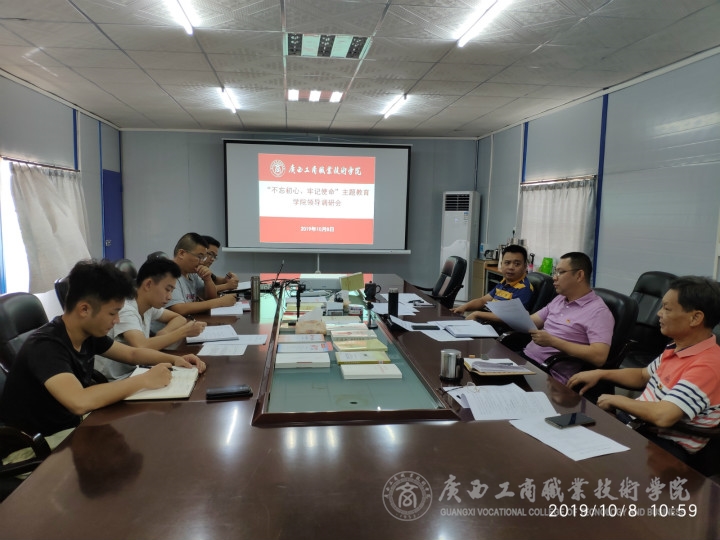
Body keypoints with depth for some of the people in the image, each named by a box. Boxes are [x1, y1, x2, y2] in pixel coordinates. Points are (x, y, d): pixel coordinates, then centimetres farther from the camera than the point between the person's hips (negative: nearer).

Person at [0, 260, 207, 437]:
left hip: (72, 426, 7)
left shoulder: (89, 334, -4)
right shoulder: (45, 346, -28)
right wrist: (144, 380, -32)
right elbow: (80, 402, -43)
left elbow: (132, 353, 12)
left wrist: (174, 359, -5)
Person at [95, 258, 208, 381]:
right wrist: (184, 331, -23)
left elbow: (179, 318, 13)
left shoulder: (149, 305, 1)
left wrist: (164, 333, -9)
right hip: (114, 383, -7)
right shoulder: (125, 309, -21)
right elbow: (141, 347, -34)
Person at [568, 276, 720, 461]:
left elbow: (662, 416, -34)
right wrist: (600, 374, 9)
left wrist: (617, 400, -17)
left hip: (666, 446, -9)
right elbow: (643, 376, 22)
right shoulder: (678, 347, 6)